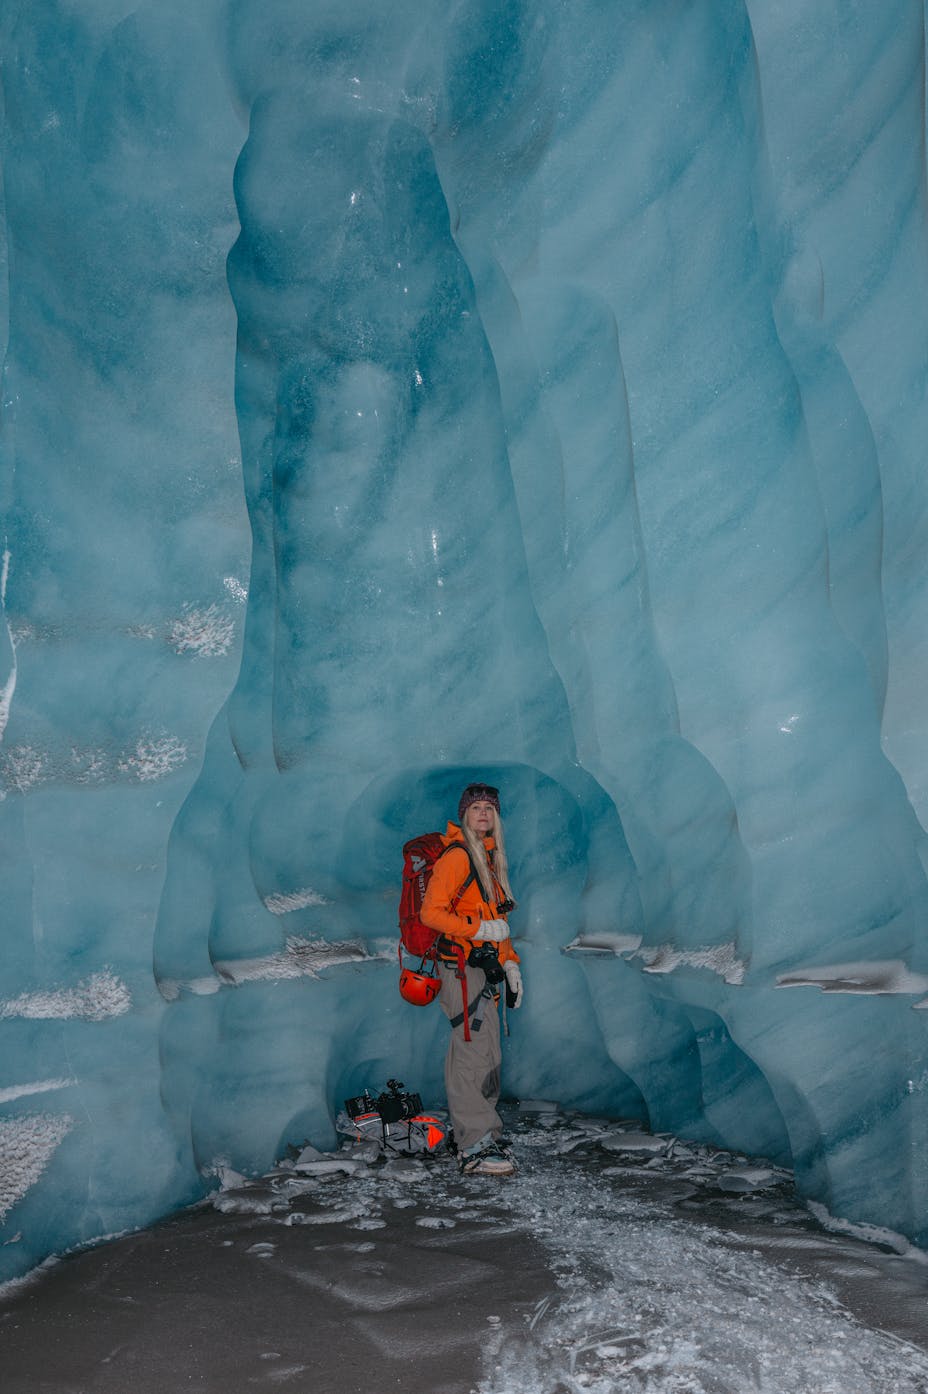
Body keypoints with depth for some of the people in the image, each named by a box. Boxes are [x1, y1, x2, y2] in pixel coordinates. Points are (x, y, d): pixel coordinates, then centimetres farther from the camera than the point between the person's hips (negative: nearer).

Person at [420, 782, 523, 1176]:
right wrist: (479, 929, -19)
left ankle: (476, 1136, 19)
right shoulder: (457, 856, -10)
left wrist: (510, 963, 19)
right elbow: (431, 913, -16)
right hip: (461, 968, -9)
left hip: (483, 969, 9)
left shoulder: (491, 859, 19)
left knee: (486, 1056, 11)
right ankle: (475, 1147, -6)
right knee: (474, 1054, -10)